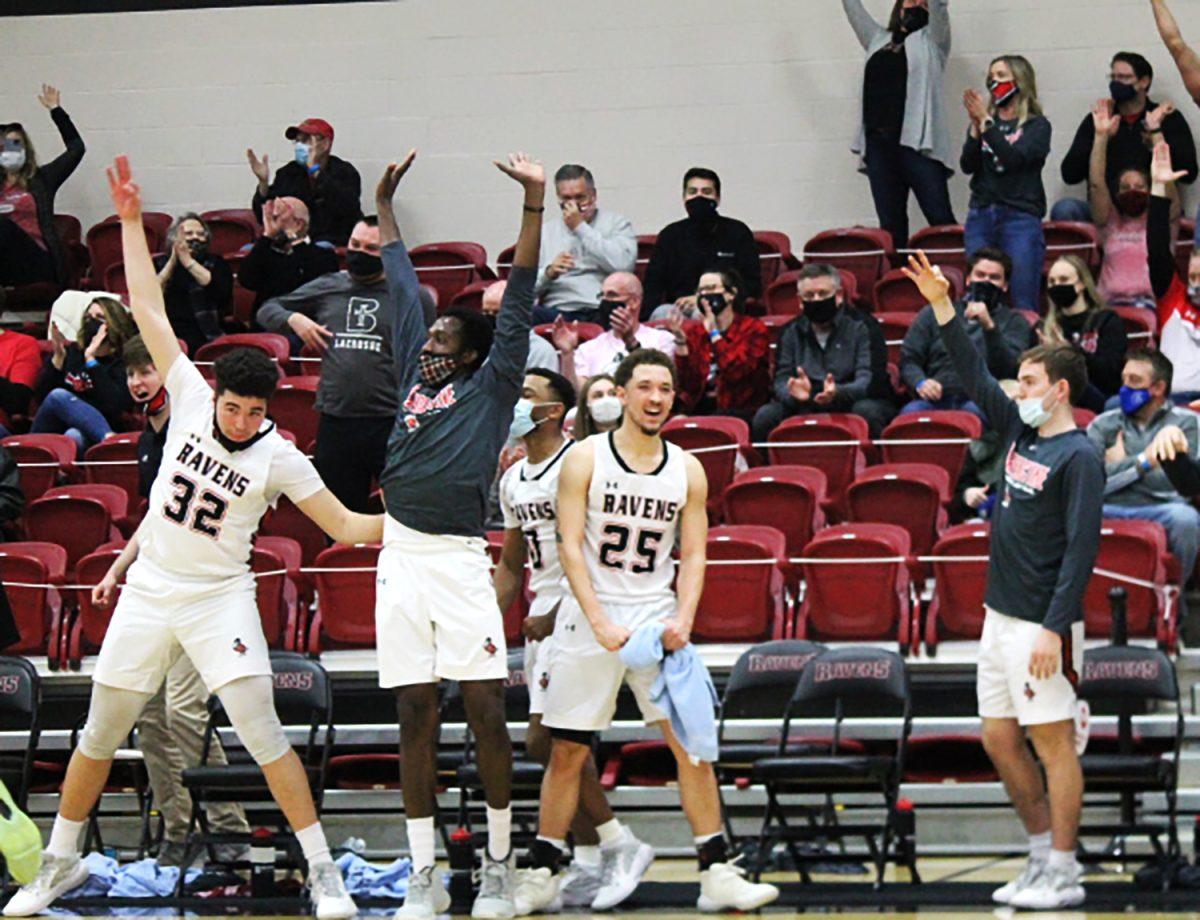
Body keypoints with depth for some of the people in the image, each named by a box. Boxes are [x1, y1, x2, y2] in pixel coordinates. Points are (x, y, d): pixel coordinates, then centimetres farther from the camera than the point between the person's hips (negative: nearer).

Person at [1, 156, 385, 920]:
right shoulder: (191, 399, -4)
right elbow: (148, 309, -2)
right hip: (149, 591, 3)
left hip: (219, 597, -3)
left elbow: (345, 526, -8)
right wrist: (131, 220, -3)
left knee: (262, 728, -15)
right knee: (100, 734, 9)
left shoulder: (278, 457, -10)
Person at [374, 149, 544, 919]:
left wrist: (534, 206, -9)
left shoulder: (490, 386, 6)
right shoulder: (416, 378, 17)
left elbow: (520, 300, -1)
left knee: (486, 711, -4)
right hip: (403, 559, 5)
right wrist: (385, 206, 33)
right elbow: (403, 287, 25)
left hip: (460, 561, -4)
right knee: (416, 717, 4)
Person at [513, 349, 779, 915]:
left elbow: (693, 555, 5)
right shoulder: (585, 459, -4)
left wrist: (683, 619, -12)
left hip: (658, 617, 2)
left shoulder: (687, 471, 4)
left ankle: (717, 874, -2)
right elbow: (570, 547, -8)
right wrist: (600, 623, -18)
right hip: (590, 618, -2)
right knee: (568, 750, 2)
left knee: (692, 741, -6)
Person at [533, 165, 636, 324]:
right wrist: (549, 273, -9)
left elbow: (623, 265, -6)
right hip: (558, 312, 2)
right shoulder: (544, 232, 22)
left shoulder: (616, 223, 16)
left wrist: (581, 228, -2)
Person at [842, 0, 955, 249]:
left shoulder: (931, 41, 11)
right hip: (879, 142, 5)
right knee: (890, 225, 4)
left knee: (941, 220, -8)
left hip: (918, 142, -5)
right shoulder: (878, 40, 23)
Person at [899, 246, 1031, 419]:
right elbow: (908, 360, 18)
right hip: (935, 399, 1)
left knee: (972, 412, -40)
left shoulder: (1015, 322, 19)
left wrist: (989, 326, -13)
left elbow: (1007, 369, 1)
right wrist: (920, 383, -5)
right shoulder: (933, 313, 25)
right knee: (911, 412, -36)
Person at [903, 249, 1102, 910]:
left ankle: (1062, 874, 1)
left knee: (1053, 743, -4)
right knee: (1001, 740, 11)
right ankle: (1044, 854, 20)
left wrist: (1054, 627, -23)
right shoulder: (1022, 432, 11)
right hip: (1000, 616, 9)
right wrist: (942, 304, 13)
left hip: (1042, 626, -9)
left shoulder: (1079, 457, -13)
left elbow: (1081, 549, -18)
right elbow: (974, 377, 19)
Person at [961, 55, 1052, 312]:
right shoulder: (981, 122, 14)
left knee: (1023, 302, -9)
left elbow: (1014, 158, -11)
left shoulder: (1037, 125, 5)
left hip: (1020, 216, -4)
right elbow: (967, 166, 3)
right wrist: (975, 127, -10)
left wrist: (986, 123, -12)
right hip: (981, 215, 4)